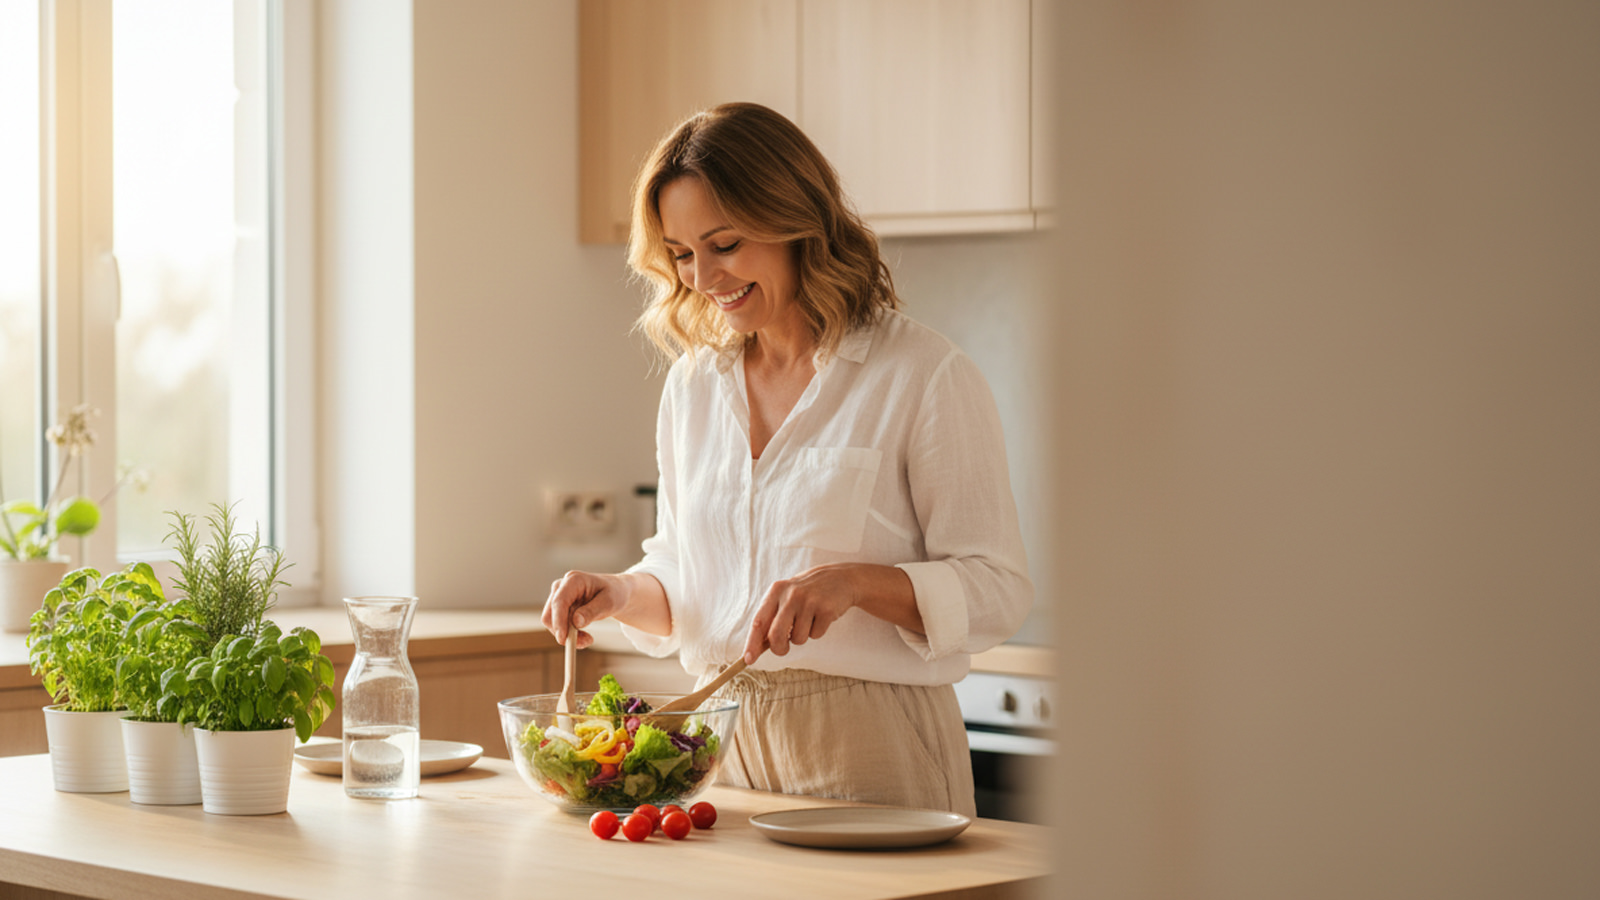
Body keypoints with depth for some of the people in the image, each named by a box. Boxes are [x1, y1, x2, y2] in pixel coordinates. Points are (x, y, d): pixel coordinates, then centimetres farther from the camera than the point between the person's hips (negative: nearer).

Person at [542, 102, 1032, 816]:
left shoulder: (924, 375, -7)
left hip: (871, 755, -5)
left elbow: (997, 590, -10)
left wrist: (854, 583, -24)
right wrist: (621, 595, -2)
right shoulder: (693, 384, 11)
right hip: (725, 744, 5)